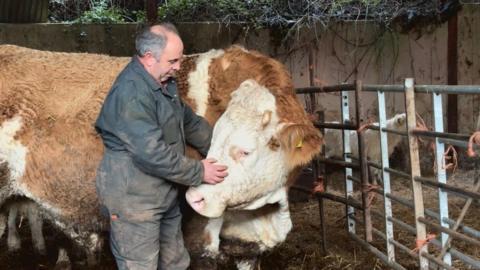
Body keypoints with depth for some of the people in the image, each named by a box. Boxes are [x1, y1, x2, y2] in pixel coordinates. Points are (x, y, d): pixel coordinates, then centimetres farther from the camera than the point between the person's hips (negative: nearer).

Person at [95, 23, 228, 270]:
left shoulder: (163, 83, 9)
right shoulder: (131, 92, -24)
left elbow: (189, 121, 22)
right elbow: (152, 153, -27)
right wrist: (198, 172, -18)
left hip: (163, 194, 10)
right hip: (133, 199, -10)